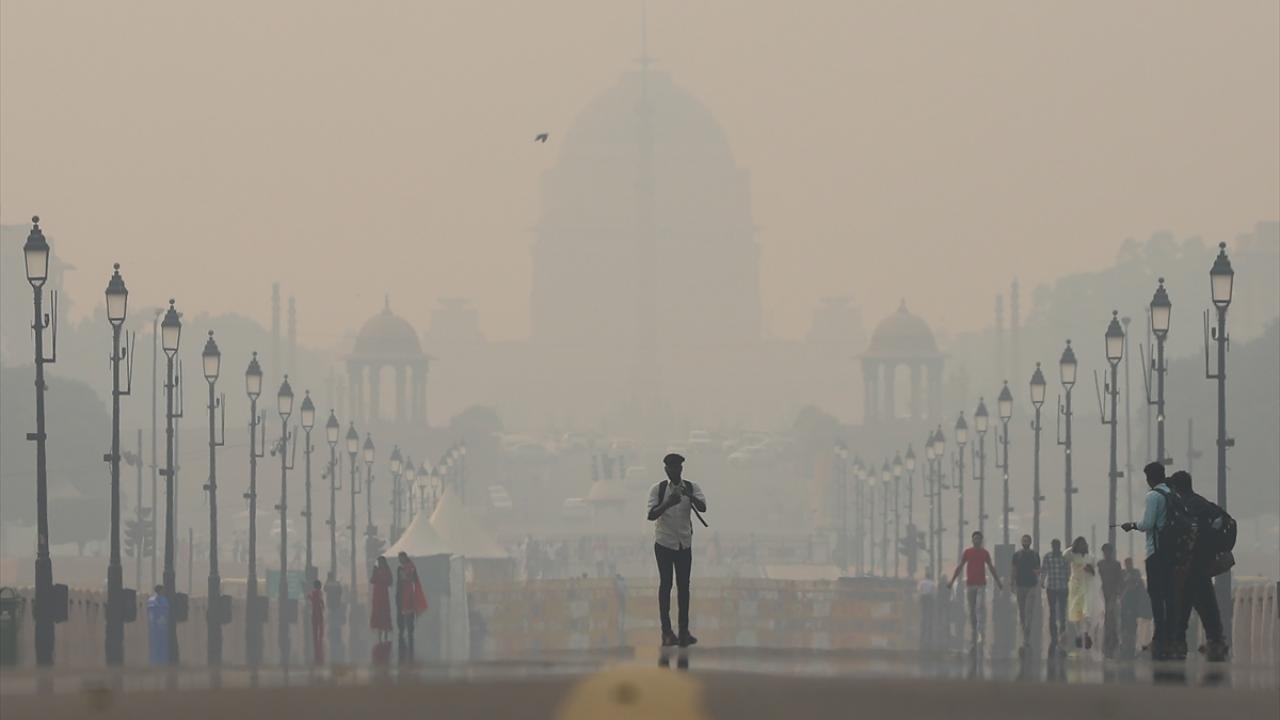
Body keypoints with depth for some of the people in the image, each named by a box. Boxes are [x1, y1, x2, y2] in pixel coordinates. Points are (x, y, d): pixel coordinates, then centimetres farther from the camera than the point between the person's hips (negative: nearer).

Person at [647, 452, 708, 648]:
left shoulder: (692, 488, 0)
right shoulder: (657, 489, -4)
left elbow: (702, 507, -15)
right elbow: (651, 515, -15)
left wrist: (690, 496, -34)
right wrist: (668, 503, -31)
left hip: (684, 544, 2)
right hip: (664, 543, -2)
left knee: (684, 586, 3)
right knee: (665, 584, -3)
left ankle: (684, 630, 6)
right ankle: (666, 630, -1)